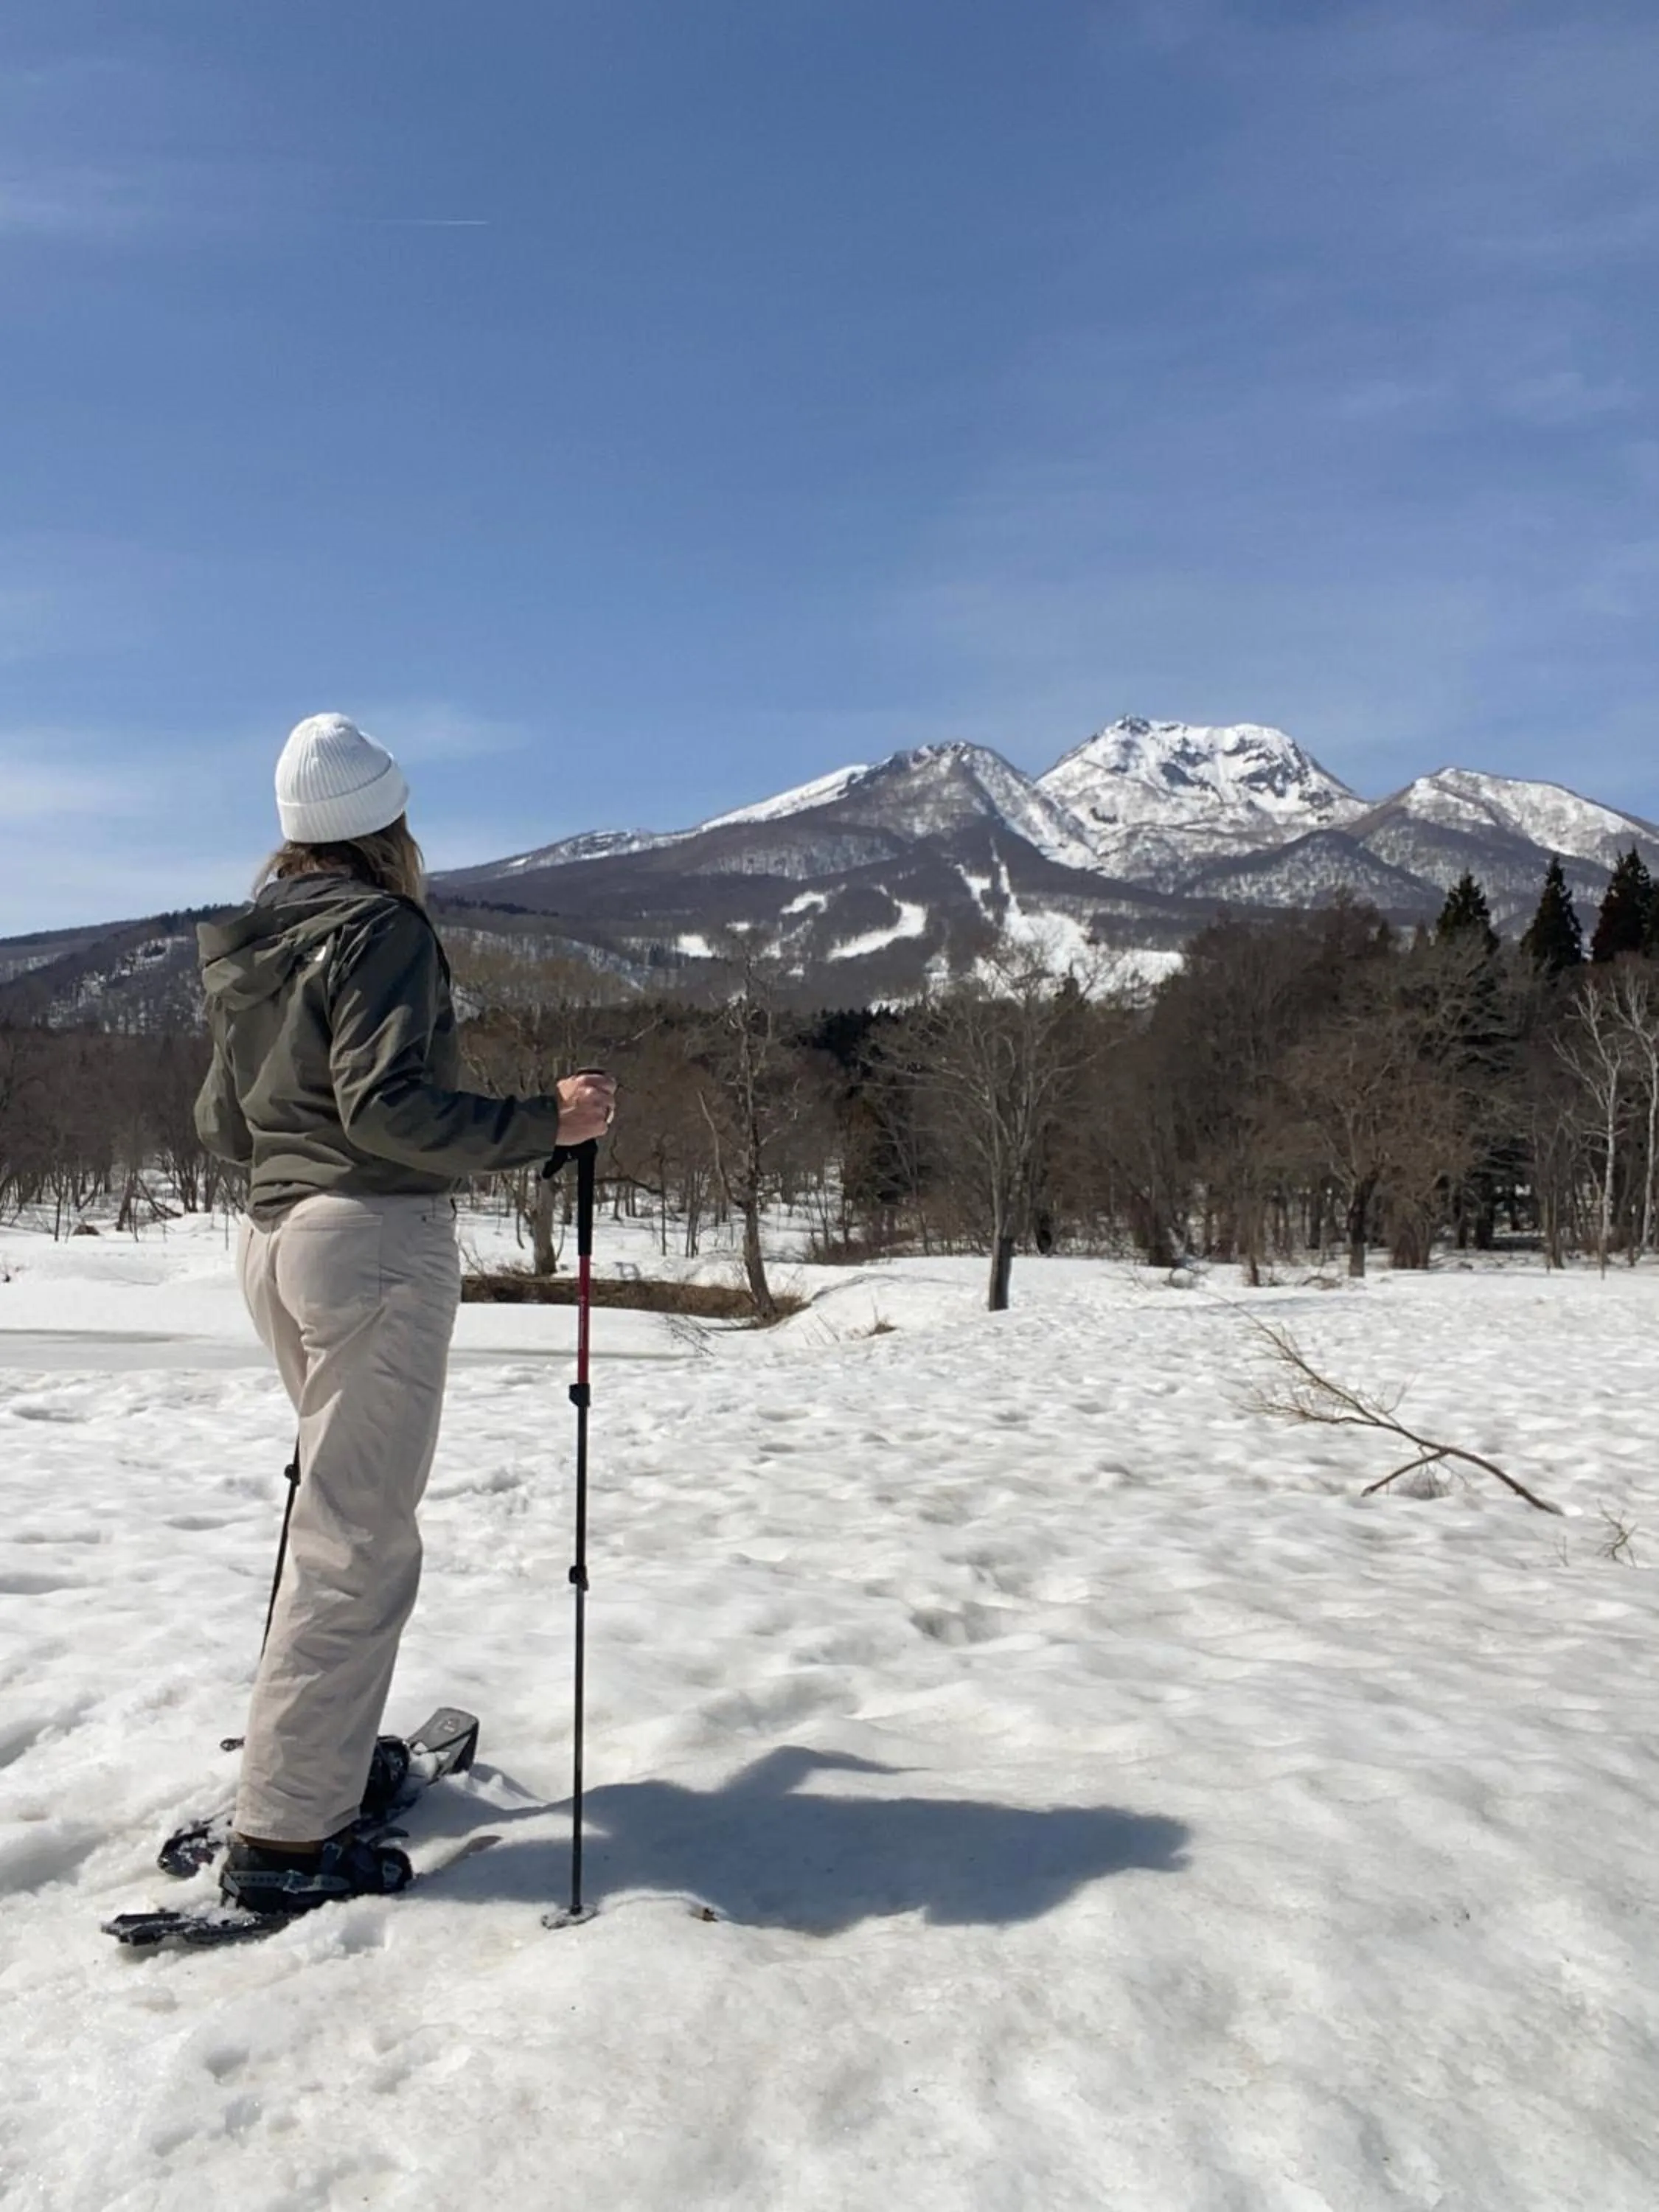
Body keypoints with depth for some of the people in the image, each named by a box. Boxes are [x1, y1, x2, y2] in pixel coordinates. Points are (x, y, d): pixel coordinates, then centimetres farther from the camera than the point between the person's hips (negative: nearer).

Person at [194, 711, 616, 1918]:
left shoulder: (251, 946, 14)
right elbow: (387, 1104, -22)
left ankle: (323, 1749, 34)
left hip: (277, 1235, 9)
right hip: (379, 1239, -9)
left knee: (349, 1506, 22)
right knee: (358, 1540, -4)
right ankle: (288, 1836, 0)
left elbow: (223, 1122, 17)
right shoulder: (381, 926, -11)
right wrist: (540, 1124, -20)